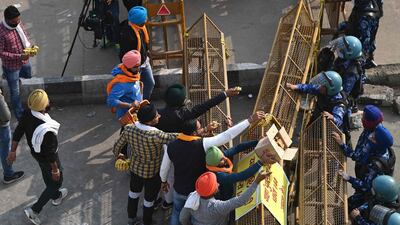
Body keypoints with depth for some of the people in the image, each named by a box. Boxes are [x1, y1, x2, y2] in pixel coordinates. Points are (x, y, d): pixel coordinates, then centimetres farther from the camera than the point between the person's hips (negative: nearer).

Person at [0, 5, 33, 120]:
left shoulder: (18, 23, -12)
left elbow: (25, 36, 6)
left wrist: (30, 47, -14)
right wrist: (18, 56, -32)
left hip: (24, 61, 7)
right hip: (12, 66, -7)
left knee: (28, 76, 36)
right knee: (15, 92, 9)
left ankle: (11, 76, 62)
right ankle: (20, 116, 26)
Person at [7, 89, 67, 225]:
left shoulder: (27, 114, -23)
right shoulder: (46, 130, -42)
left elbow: (17, 133, -8)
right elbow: (51, 153, -29)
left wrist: (13, 151, 8)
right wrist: (55, 169, -12)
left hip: (35, 152, 7)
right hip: (46, 158, -7)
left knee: (47, 177, 31)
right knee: (56, 181, 19)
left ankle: (56, 196, 58)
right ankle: (34, 210, 24)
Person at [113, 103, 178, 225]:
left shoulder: (128, 129, -23)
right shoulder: (156, 136, -39)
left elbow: (117, 146, -7)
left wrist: (117, 155, 15)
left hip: (135, 168, 5)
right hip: (152, 173, -5)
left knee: (134, 192, 31)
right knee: (149, 199, 22)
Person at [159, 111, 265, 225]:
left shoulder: (171, 146, -19)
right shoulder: (202, 144, -31)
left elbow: (164, 168, -4)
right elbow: (227, 135, -34)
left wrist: (164, 181, 19)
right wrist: (250, 120, -34)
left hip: (179, 190, 3)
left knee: (177, 213, 28)